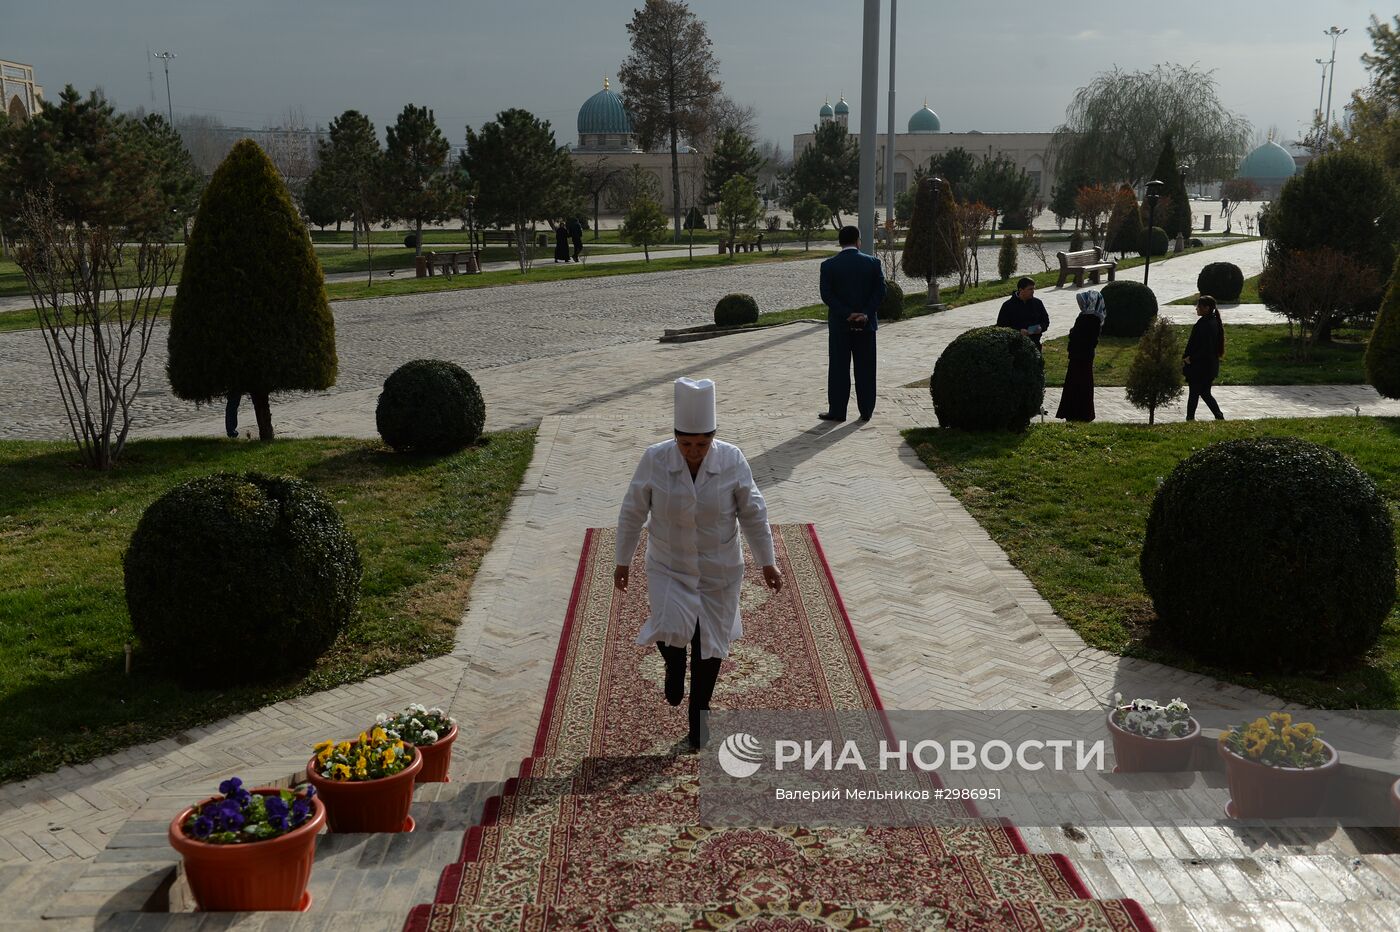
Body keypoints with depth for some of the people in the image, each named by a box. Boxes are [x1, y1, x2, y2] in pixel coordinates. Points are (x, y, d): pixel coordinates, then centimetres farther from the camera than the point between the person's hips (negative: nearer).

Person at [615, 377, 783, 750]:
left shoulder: (732, 461, -15)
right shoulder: (654, 460, -15)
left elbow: (753, 513, -4)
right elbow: (632, 513, -4)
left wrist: (767, 562, 1)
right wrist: (623, 561, 2)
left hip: (719, 572, 1)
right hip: (668, 569, 0)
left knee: (709, 646, 10)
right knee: (671, 632, -19)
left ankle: (699, 713, 33)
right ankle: (674, 664, 20)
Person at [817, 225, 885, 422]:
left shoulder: (828, 265, -4)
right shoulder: (873, 263, -1)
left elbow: (827, 295, -10)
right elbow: (880, 291, -7)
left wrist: (848, 315, -11)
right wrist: (866, 314, -10)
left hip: (839, 325, -1)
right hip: (867, 324, 1)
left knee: (839, 369, 4)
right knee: (865, 369, 8)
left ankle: (837, 411, 6)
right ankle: (866, 411, 12)